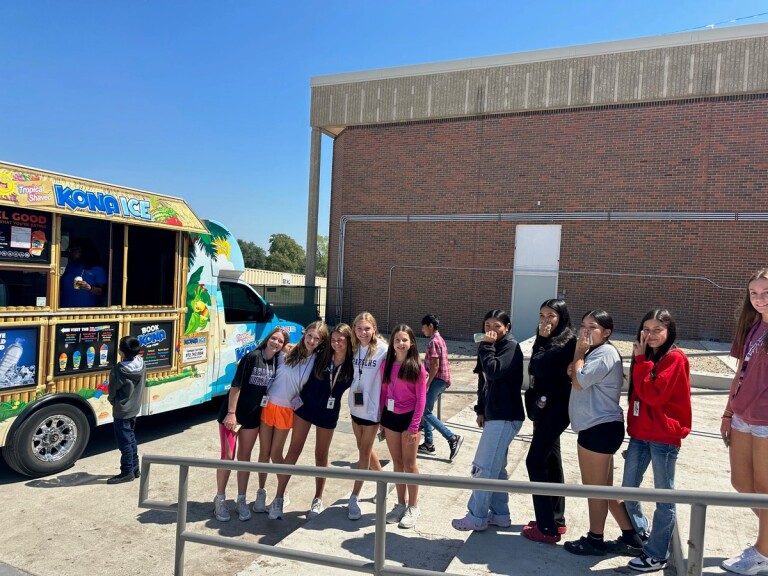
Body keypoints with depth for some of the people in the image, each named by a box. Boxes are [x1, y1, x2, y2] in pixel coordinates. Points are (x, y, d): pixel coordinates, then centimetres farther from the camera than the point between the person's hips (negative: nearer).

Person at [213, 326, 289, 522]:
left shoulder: (277, 362, 0)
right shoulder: (252, 357, -17)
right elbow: (236, 385, -17)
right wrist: (231, 412, -18)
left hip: (253, 416, 5)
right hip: (232, 413, -5)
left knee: (245, 457, 13)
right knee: (228, 456, 2)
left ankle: (241, 500, 23)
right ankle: (220, 499, 18)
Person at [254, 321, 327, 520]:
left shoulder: (317, 361, -6)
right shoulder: (287, 353, -7)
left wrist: (300, 400, -13)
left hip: (286, 410, -1)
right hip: (268, 405, 1)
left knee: (276, 454, 4)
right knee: (264, 453, 9)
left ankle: (280, 496, 22)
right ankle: (261, 492, 28)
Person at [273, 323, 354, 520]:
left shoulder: (351, 365, -10)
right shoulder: (321, 356, -9)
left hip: (328, 413, 0)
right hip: (306, 406, 0)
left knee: (321, 455, 12)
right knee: (294, 450, 4)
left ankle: (318, 499, 26)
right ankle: (280, 495, 13)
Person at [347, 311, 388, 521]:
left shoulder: (382, 350, -14)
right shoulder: (353, 348, 1)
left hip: (372, 407, -6)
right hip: (355, 406, 6)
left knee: (365, 451, 4)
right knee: (364, 448, 17)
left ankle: (354, 498, 13)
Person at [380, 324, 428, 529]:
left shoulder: (417, 367, -10)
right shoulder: (386, 365, 3)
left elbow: (421, 399, -11)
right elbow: (383, 392, 8)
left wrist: (414, 426, -14)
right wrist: (381, 418, 6)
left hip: (408, 417, -4)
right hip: (390, 416, 4)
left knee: (409, 463, 5)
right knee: (397, 462, 14)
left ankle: (413, 507, 19)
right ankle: (401, 504, 27)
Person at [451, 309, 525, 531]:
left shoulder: (511, 347, -11)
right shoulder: (493, 347, 14)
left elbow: (494, 371, -26)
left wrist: (486, 345, -17)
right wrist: (481, 410, 15)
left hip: (505, 417, -9)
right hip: (494, 415, 9)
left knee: (483, 467, -6)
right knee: (496, 467, 15)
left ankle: (477, 517, 4)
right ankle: (499, 514, 25)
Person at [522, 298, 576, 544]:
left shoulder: (566, 342, -15)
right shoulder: (549, 341, 13)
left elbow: (539, 367, -24)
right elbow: (536, 370, 12)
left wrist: (541, 342, -14)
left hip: (554, 410, -10)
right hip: (545, 408, 10)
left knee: (535, 462, -8)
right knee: (550, 462, 15)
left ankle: (547, 528, -2)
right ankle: (556, 519, 25)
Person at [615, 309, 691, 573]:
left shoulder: (675, 358, -12)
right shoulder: (647, 356, 13)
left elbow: (652, 394, -21)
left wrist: (641, 360, -16)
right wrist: (632, 426, 12)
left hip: (665, 436, -8)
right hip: (640, 433, 8)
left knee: (664, 497, 4)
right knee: (627, 488, 14)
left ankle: (657, 555, 14)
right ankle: (639, 534, 35)